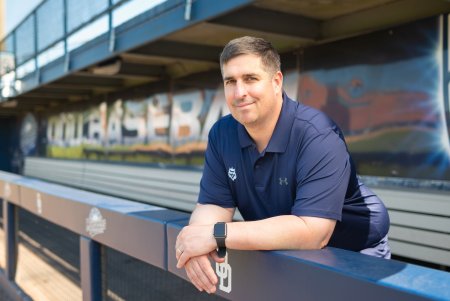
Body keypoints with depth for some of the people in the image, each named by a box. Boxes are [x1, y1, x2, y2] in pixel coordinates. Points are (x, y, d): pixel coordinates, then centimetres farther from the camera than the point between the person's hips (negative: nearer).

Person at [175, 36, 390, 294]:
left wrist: (216, 235, -35)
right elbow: (214, 204, -8)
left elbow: (312, 233, -34)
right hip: (285, 254, 4)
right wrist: (195, 240, -30)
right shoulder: (221, 134, -7)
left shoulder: (317, 136, -27)